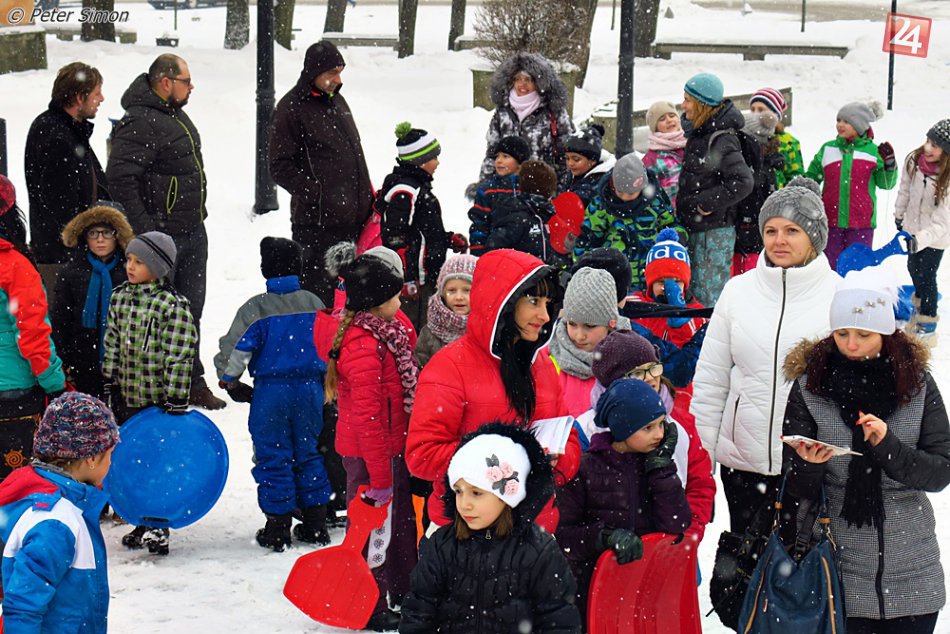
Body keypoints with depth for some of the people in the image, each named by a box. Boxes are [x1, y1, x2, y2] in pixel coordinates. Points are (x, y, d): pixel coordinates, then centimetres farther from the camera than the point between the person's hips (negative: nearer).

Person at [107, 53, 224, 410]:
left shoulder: (176, 115, 14)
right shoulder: (140, 122, -18)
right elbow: (120, 177, -26)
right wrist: (144, 230, -26)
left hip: (193, 233, 9)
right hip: (163, 234, -9)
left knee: (191, 309, 16)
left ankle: (192, 383, 27)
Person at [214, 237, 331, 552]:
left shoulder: (256, 308, -9)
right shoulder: (314, 304, 5)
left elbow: (233, 352, -12)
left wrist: (231, 383, 4)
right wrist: (324, 385, 26)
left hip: (270, 391, -4)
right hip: (310, 388, 4)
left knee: (273, 457, 4)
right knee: (308, 453, 15)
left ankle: (278, 528, 6)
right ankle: (315, 524, 18)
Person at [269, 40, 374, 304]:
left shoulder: (337, 101, 17)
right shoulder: (291, 107, -8)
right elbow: (280, 168, -10)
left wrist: (367, 197, 16)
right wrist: (318, 193, -17)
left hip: (350, 218, 8)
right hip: (317, 221, -8)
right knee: (318, 288, -9)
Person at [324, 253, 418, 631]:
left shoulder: (385, 333, 8)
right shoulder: (363, 346, -25)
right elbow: (366, 415, -26)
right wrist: (380, 476, -24)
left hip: (390, 447, 10)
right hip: (370, 454, -10)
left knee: (401, 520, 22)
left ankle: (403, 594, 38)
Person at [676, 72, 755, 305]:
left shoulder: (721, 140, -19)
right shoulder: (699, 132, 10)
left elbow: (743, 182, -26)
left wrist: (707, 202, -20)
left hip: (715, 231, -10)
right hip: (697, 227, 10)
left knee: (710, 295, -6)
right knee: (697, 289, 15)